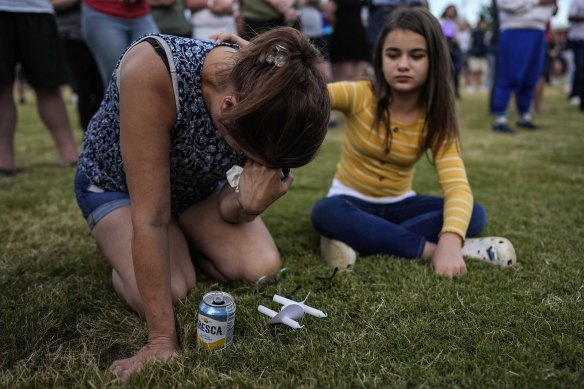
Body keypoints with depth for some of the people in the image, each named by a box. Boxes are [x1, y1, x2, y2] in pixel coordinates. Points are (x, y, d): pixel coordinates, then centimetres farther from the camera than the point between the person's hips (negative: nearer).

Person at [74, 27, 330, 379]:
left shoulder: (266, 101, -26)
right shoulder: (152, 71, -42)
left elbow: (229, 210, -16)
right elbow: (151, 218, -37)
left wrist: (250, 204, -40)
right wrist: (163, 340, -32)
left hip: (197, 183, 4)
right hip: (115, 182, -3)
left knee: (262, 267, -16)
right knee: (168, 292, -25)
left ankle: (182, 241, 14)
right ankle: (124, 252, 10)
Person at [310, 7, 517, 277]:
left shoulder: (435, 120, -10)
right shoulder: (359, 95, -15)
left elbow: (457, 186, -24)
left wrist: (450, 241, -43)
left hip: (399, 205, 3)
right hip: (352, 202, -2)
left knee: (475, 214, -20)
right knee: (326, 213, -36)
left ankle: (358, 240, -29)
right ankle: (428, 249, -28)